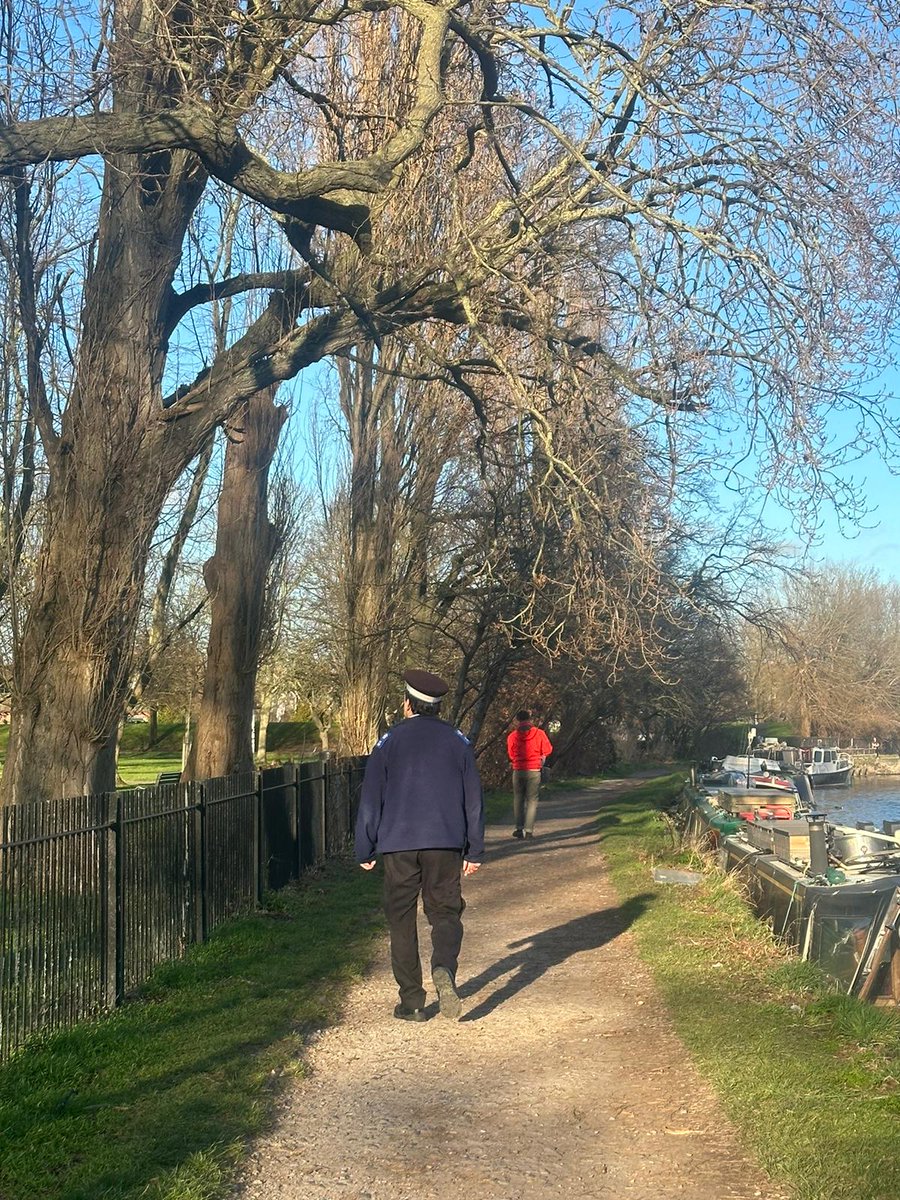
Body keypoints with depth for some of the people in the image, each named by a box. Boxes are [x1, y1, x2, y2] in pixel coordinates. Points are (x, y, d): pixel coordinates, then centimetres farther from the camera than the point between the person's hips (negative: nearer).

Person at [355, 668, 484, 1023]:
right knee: (445, 913, 8)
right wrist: (474, 850, 12)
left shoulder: (389, 741, 3)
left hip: (398, 844, -1)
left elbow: (370, 801, 2)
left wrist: (364, 851, 9)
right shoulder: (457, 741, 8)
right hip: (446, 845, 1)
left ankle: (412, 1002, 7)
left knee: (402, 921, 8)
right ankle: (444, 968, -21)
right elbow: (474, 800, 7)